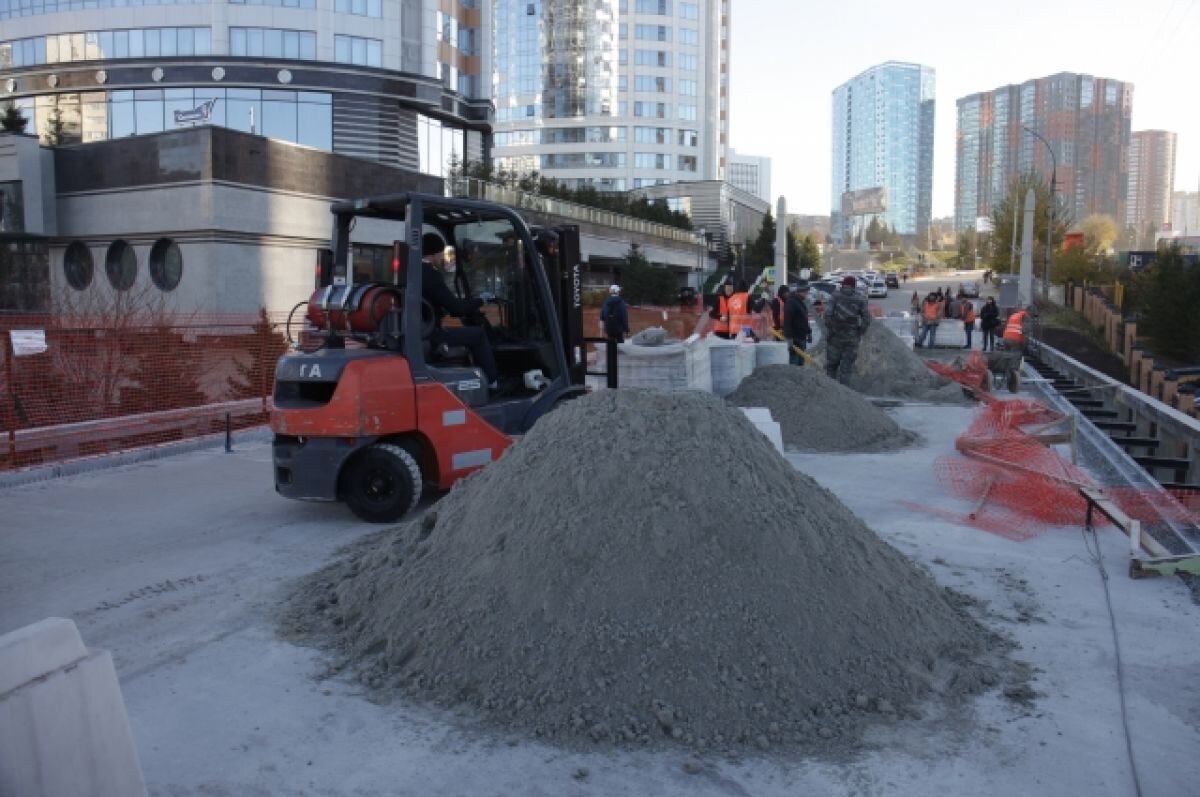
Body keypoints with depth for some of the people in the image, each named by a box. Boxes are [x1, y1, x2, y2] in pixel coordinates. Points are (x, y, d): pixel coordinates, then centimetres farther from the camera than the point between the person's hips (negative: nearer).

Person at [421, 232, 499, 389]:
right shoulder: (429, 274, -17)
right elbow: (455, 307, -18)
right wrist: (479, 301, 0)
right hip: (428, 335, -10)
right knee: (478, 334, 2)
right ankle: (492, 382, 11)